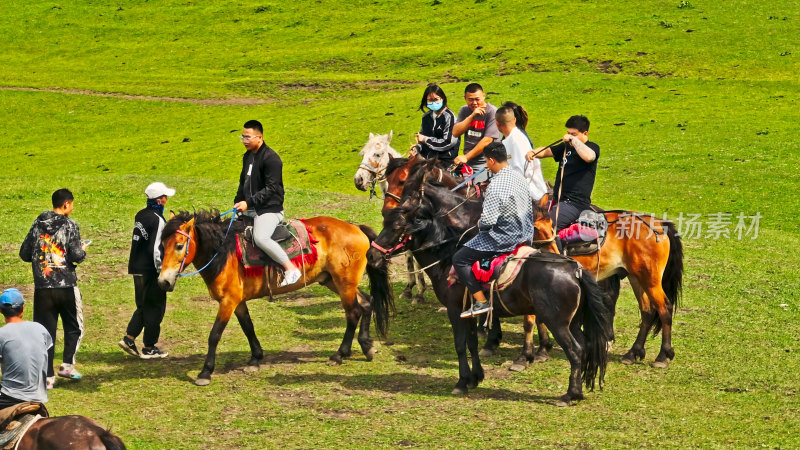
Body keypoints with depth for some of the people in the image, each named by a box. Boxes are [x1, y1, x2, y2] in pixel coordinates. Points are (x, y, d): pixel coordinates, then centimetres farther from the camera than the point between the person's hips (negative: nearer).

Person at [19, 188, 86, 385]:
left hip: (42, 288, 4)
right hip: (66, 287, -3)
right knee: (74, 327, 15)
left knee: (45, 331, 7)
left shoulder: (38, 224, 6)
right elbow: (77, 256, -14)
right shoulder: (69, 225, -8)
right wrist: (83, 249, 7)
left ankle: (47, 375, 4)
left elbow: (24, 254, 7)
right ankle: (67, 365, 3)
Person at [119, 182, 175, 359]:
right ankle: (149, 348, 8)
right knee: (155, 308, 3)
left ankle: (129, 338, 10)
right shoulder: (158, 220, -17)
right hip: (150, 270, -8)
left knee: (143, 306, 19)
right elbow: (156, 249, -21)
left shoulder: (140, 215, 9)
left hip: (137, 269, 8)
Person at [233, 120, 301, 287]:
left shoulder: (271, 158, -15)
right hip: (249, 209, 10)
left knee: (260, 238, -31)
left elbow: (271, 189, -21)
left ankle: (291, 269, -22)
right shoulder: (247, 156, 13)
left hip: (269, 209, -10)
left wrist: (248, 203, -25)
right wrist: (238, 203, 10)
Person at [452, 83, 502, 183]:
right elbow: (455, 133, -3)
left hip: (485, 163, -5)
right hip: (468, 163, 5)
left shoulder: (492, 112, -9)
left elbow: (487, 140, -15)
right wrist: (472, 116, -14)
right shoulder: (464, 110, 10)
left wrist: (466, 157, -13)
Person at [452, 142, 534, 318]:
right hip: (525, 232, 9)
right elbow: (528, 208, 14)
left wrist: (479, 223, -3)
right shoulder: (518, 177, 3)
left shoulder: (496, 186, -24)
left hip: (505, 238, -9)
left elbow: (488, 221, -27)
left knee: (459, 259, -1)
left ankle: (481, 302, -7)